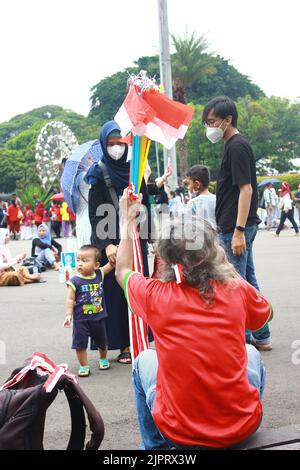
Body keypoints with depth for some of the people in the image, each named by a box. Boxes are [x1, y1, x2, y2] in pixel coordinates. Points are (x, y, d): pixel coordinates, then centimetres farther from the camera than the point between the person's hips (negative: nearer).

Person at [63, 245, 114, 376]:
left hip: (98, 317, 4)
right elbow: (70, 299, -14)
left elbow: (111, 265, 5)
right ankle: (84, 366, 17)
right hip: (81, 319, -3)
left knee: (102, 342, 20)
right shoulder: (75, 281, -15)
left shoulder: (99, 274, -4)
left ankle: (103, 359, 45)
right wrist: (69, 315, -20)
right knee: (80, 343, 1)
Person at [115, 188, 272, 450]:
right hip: (242, 427, 1)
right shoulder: (237, 290, -9)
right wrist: (228, 269, 16)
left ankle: (154, 446, 35)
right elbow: (267, 316, 17)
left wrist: (127, 219, 26)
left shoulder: (154, 295, -10)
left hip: (180, 432, 0)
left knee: (144, 360, 26)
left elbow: (122, 271, 16)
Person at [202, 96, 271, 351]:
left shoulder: (237, 146, -14)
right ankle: (261, 336, 22)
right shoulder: (235, 145, 15)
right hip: (239, 226, 10)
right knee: (248, 281, 14)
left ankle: (242, 339, 5)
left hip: (236, 228, -10)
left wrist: (239, 231, -23)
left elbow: (246, 189, -20)